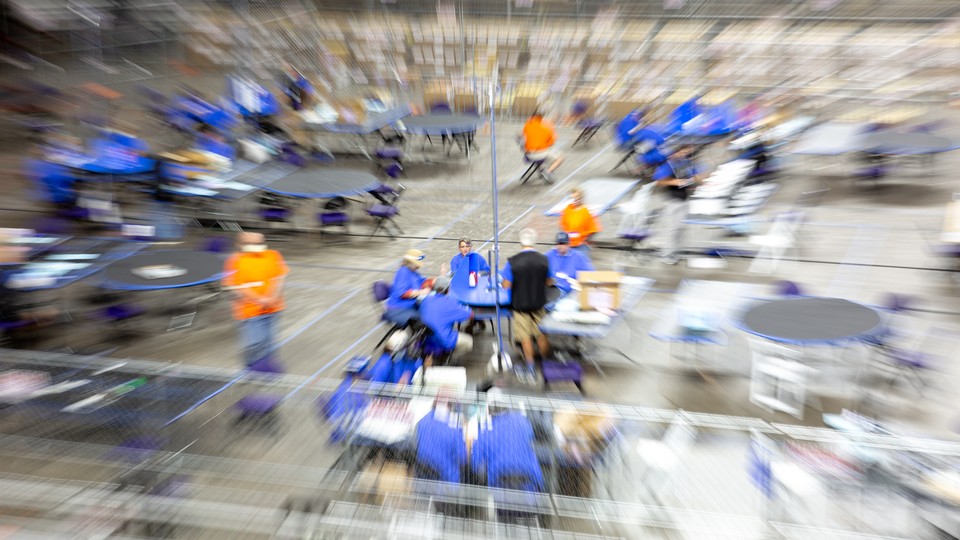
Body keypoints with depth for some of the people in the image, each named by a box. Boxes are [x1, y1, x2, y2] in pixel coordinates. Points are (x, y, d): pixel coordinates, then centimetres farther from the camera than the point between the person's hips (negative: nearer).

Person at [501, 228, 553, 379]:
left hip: (520, 304, -2)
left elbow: (506, 285, -14)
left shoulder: (512, 262, -18)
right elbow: (549, 282, 1)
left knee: (525, 338, 11)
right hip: (539, 304, 2)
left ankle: (530, 369, 21)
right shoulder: (544, 260, -11)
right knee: (542, 336, 18)